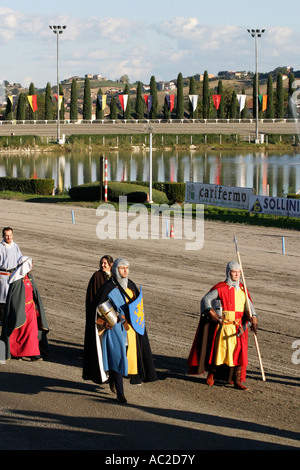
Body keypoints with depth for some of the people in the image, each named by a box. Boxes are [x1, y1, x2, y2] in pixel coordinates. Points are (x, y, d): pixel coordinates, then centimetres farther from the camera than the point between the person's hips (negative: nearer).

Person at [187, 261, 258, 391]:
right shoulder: (221, 288, -9)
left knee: (239, 352, 1)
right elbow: (206, 299, -11)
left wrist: (253, 319, -8)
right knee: (218, 349, 4)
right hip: (224, 325, -5)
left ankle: (237, 381, 7)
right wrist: (212, 314, -23)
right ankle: (211, 373, 28)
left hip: (239, 326, 5)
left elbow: (248, 305, 8)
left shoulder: (242, 288, 9)